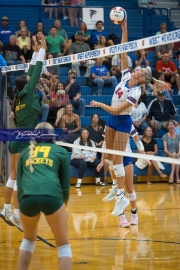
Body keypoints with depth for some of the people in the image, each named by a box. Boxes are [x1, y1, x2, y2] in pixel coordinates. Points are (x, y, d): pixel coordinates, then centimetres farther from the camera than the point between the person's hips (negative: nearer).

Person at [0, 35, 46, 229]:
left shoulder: (19, 97, 10)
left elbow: (31, 73, 19)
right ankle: (16, 215, -7)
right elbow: (37, 72, -5)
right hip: (23, 141, -9)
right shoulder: (27, 94, -9)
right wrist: (41, 50, 2)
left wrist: (36, 52, 23)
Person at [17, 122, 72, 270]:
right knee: (63, 245, 12)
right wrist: (63, 206, 32)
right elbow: (65, 184, 17)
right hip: (51, 196, -2)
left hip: (27, 197, 2)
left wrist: (22, 205, 29)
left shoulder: (25, 152, 27)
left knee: (29, 240, 29)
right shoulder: (61, 152, 21)